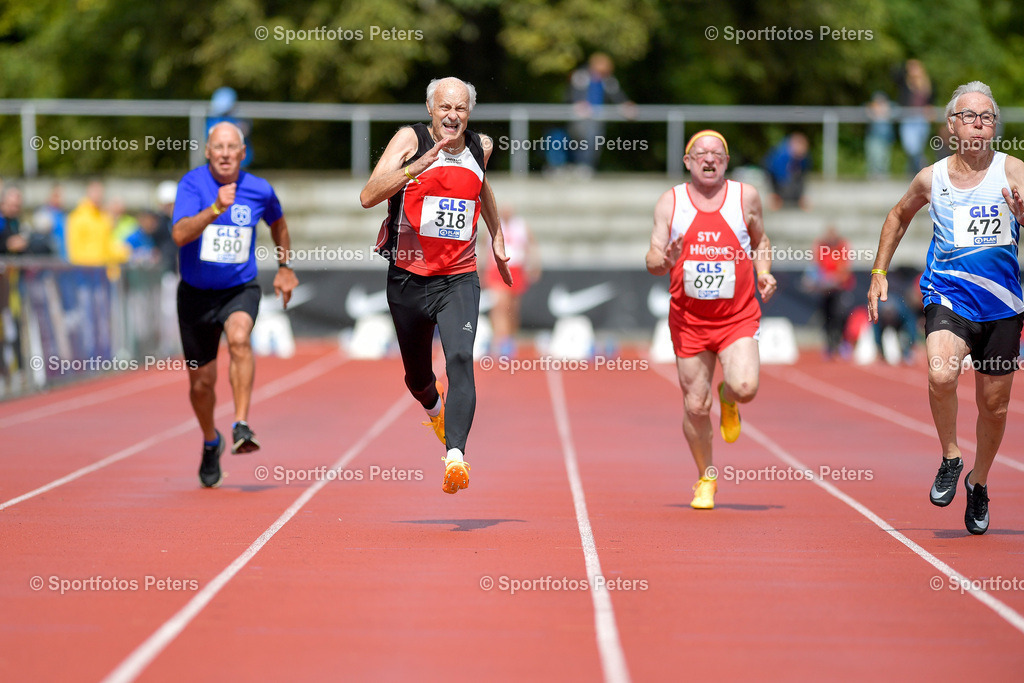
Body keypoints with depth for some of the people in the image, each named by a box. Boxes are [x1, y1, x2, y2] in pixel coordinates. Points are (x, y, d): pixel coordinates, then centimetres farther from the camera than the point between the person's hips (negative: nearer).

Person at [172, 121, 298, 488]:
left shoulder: (259, 190, -5)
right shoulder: (192, 184, -13)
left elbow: (278, 224, 19)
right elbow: (180, 234, -29)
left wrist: (285, 268, 18)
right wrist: (216, 208, -41)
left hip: (240, 289, 0)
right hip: (196, 292, 0)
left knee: (239, 338, -34)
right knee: (201, 383, 8)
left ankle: (241, 426, -33)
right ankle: (211, 442, 38)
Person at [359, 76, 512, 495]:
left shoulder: (481, 147, 4)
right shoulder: (410, 140, -8)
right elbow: (368, 197, -21)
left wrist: (497, 237, 28)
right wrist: (417, 165, -31)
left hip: (459, 277, 1)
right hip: (409, 276, -1)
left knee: (460, 359, -23)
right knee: (417, 374, 17)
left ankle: (455, 455, -35)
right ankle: (434, 407, 54)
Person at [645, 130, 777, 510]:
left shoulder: (746, 196, 3)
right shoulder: (670, 202, 1)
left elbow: (761, 240, 19)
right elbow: (652, 260, -1)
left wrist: (764, 273, 1)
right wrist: (664, 261, -24)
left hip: (738, 317, 0)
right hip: (689, 318, 0)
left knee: (745, 387, -23)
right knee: (695, 407, 0)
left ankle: (727, 401, 16)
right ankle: (706, 479, 23)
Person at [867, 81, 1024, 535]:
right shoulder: (932, 178, 2)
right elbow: (899, 216, 22)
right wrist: (878, 272, 17)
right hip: (947, 297, 0)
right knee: (941, 375, -27)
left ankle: (979, 482, 35)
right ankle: (950, 458, -3)